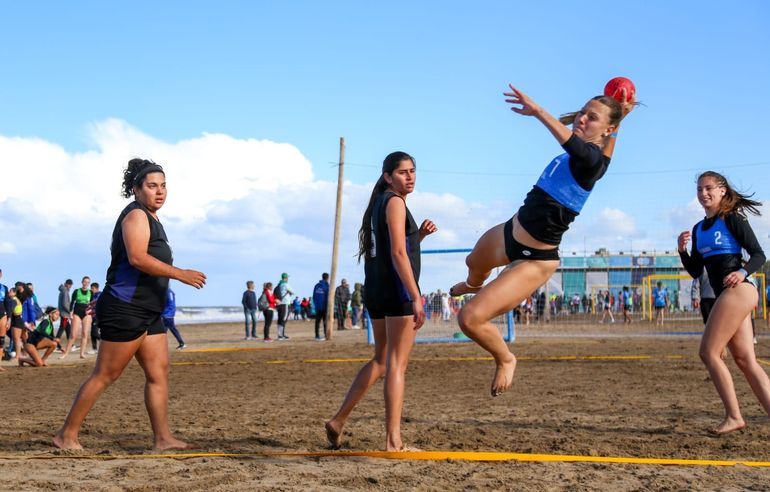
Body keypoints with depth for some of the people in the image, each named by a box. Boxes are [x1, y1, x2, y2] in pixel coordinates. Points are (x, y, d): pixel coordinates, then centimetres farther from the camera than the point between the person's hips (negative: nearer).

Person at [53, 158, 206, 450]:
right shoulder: (136, 216, -10)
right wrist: (180, 274, -26)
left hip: (149, 313, 10)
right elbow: (137, 258, -25)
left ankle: (163, 439, 7)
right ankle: (67, 435, 3)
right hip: (125, 309, -10)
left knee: (158, 373, 5)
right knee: (105, 375, -5)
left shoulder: (151, 219, 20)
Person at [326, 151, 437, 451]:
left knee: (381, 360, 19)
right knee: (397, 364, -7)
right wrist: (416, 297, -22)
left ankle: (338, 421, 19)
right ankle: (393, 442, -7)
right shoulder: (395, 201, -8)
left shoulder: (379, 202, 20)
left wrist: (419, 235, 13)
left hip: (375, 291, 9)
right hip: (397, 289, -9)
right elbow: (398, 254, -18)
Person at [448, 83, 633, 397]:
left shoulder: (592, 160, -28)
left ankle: (505, 360, 13)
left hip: (534, 261, -9)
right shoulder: (579, 154, -5)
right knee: (474, 264, 40)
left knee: (470, 318, -19)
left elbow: (570, 142, -50)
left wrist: (537, 110, -60)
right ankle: (474, 286, 80)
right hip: (509, 234, 9)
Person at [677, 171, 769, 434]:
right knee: (745, 360, 4)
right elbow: (696, 271, 17)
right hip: (725, 295, 9)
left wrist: (743, 272, -24)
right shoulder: (699, 229, 17)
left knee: (708, 352, -8)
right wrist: (682, 250, 1)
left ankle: (733, 416, -3)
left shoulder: (732, 219, -5)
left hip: (738, 291, -9)